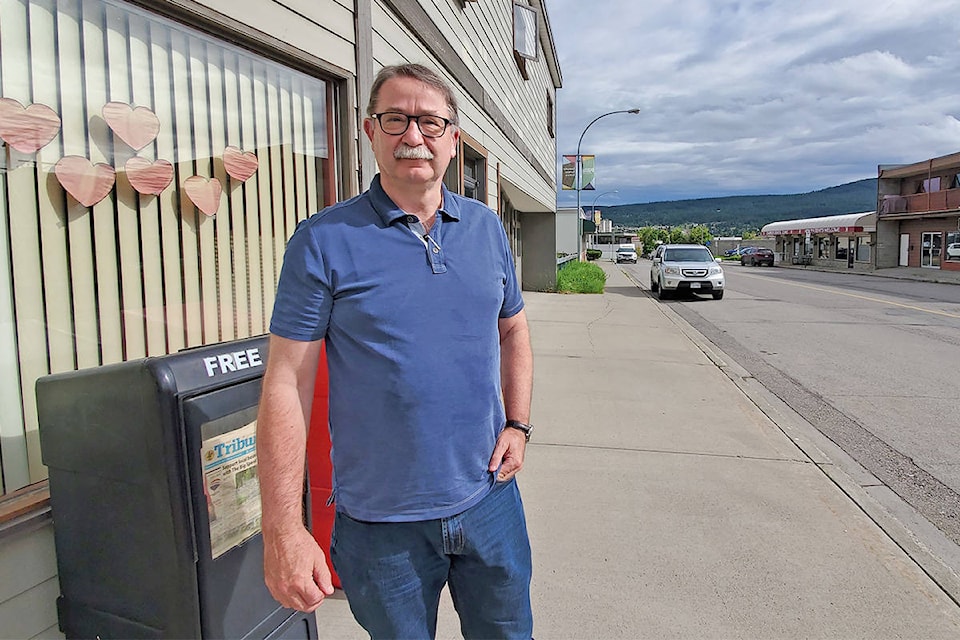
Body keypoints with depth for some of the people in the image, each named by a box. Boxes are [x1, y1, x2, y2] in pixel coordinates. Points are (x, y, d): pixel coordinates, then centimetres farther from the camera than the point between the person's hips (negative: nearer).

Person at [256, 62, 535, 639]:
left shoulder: (487, 228, 3)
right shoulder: (324, 241, -11)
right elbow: (287, 385, -12)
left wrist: (518, 424, 3)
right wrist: (283, 530, -14)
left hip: (489, 499, 4)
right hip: (381, 523, -3)